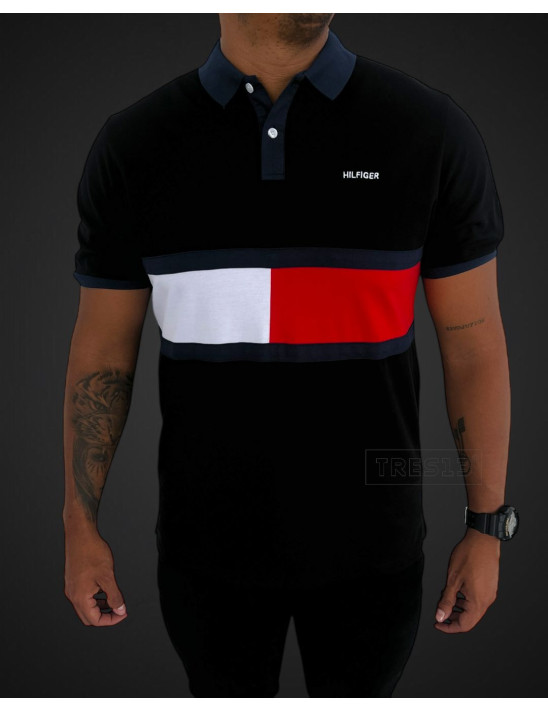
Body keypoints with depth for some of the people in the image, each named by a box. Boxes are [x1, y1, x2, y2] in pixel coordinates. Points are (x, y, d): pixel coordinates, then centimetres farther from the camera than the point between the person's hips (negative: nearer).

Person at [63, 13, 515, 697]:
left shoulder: (433, 130, -12)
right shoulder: (131, 144, -9)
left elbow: (474, 343, -6)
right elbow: (102, 349, -2)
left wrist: (486, 527, -3)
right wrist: (79, 527, 0)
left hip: (368, 542, 0)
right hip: (207, 540, 1)